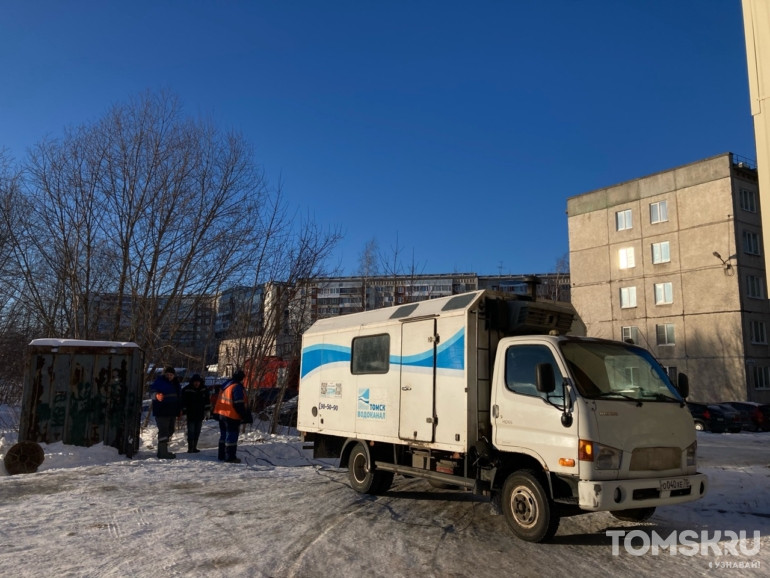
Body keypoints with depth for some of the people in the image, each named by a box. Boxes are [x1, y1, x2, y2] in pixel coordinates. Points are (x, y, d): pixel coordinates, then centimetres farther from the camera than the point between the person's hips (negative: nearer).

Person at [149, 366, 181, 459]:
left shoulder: (175, 383, 15)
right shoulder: (158, 382, -8)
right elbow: (152, 392, -22)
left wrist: (179, 409, 21)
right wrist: (157, 395, -45)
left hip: (172, 412, 8)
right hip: (161, 412, -8)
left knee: (169, 431, 15)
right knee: (163, 431, -14)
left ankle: (162, 451, 27)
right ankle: (163, 453, -12)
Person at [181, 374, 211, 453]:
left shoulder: (204, 389, 3)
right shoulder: (186, 390, -8)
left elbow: (207, 400, 12)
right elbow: (183, 402, -6)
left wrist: (206, 410, 8)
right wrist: (183, 412, -9)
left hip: (200, 414, 4)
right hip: (190, 414, -4)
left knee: (197, 432, 9)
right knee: (191, 431, -7)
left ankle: (194, 447, 16)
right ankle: (190, 447, -2)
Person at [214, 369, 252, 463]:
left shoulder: (225, 385, 12)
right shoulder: (237, 387, -17)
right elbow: (239, 405, -19)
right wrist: (246, 416, -13)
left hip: (222, 414, 9)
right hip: (232, 416, -9)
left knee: (223, 435, 16)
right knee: (232, 436, -3)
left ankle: (222, 455, 23)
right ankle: (230, 457, -1)